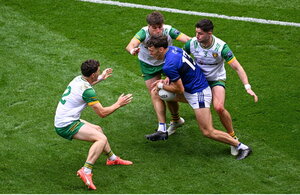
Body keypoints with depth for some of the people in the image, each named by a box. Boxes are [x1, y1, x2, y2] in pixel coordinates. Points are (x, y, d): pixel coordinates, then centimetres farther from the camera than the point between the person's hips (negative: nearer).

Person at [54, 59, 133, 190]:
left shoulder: (78, 79, 7)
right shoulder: (87, 90, -21)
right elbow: (102, 113, -16)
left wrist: (101, 78, 40)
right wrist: (119, 104, -3)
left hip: (62, 121, 10)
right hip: (66, 126, -10)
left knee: (98, 129, 26)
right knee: (102, 139, -21)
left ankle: (112, 158, 42)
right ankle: (86, 171, -30)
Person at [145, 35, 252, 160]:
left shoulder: (169, 66, -27)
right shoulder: (172, 49, 1)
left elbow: (180, 90, -19)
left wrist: (162, 86, -4)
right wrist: (168, 78, 5)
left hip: (198, 93, -10)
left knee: (208, 132, -8)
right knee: (156, 93, 9)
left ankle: (242, 147, 3)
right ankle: (162, 131, 8)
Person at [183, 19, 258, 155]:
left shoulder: (221, 47, -27)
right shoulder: (192, 43, -17)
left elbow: (237, 67, -24)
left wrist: (248, 88, -33)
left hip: (216, 79, -4)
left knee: (219, 108, -28)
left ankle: (233, 138, -7)